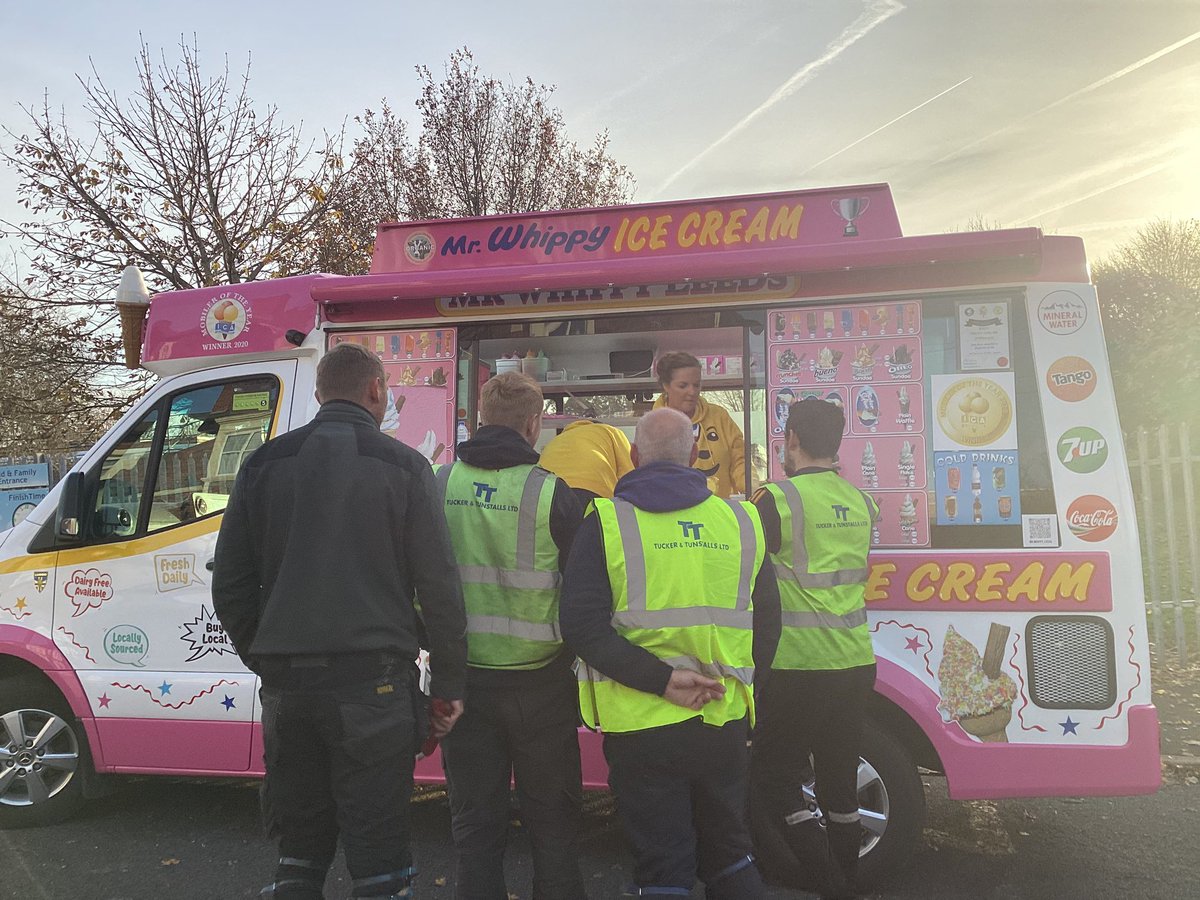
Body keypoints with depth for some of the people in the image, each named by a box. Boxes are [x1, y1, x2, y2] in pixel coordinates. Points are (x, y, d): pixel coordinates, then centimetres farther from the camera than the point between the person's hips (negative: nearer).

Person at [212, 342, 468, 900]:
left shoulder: (265, 464, 8)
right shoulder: (402, 466, -3)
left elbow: (230, 586, 10)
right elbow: (438, 586, -4)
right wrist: (450, 684, 4)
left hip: (286, 684, 4)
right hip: (372, 682, -4)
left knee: (299, 852, 18)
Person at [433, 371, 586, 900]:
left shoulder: (437, 484, -4)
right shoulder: (553, 492, -13)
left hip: (462, 676, 3)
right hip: (539, 680, -2)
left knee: (475, 822, 16)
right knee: (552, 822, 15)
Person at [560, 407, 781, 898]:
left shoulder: (606, 522, -7)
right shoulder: (739, 519, 3)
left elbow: (582, 625, -16)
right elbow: (767, 621, 7)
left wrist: (662, 681, -16)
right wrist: (726, 683, 12)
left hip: (641, 725, -3)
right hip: (723, 722, 4)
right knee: (729, 854, 23)